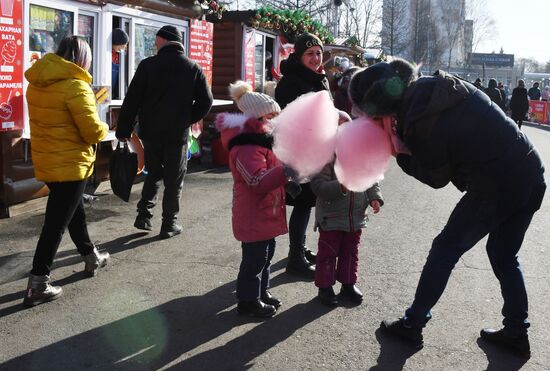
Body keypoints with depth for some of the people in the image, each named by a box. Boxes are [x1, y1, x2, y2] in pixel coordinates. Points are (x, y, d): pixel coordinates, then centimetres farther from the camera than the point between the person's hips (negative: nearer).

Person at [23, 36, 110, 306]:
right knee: (56, 223, -2)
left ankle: (91, 257, 40)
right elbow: (93, 132, -21)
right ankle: (37, 285, 2)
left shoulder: (36, 82, 6)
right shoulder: (75, 86, -19)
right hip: (70, 164, -8)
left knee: (74, 210, 24)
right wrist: (104, 128, 1)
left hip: (46, 161, 9)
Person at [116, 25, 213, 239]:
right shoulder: (193, 68, -1)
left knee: (153, 173, 20)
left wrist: (124, 130, 0)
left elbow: (132, 100, -5)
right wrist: (188, 120, 9)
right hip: (178, 134, -1)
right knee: (174, 180, 9)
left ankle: (144, 215, 14)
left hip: (151, 132, 1)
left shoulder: (148, 65, -5)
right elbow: (205, 101, -2)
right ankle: (169, 225, 11)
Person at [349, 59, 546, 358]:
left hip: (496, 188, -8)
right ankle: (516, 333, 30)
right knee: (504, 257, 22)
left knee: (445, 249, 7)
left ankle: (412, 325, 19)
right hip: (532, 175, 8)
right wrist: (403, 139, 7)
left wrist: (400, 152, 1)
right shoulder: (439, 84, 2)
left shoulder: (420, 123, -21)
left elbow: (437, 178, -8)